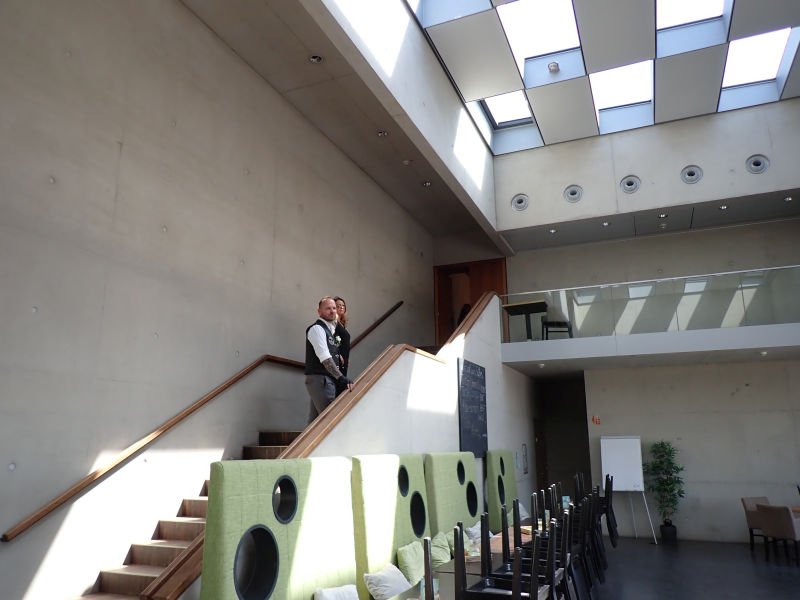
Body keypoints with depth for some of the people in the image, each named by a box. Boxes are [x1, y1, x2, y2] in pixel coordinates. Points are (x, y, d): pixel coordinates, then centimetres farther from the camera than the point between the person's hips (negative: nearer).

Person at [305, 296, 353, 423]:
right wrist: (341, 378, -25)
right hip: (320, 379, -9)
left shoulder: (329, 329, 20)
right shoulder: (316, 328, -9)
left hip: (326, 379, 9)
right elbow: (325, 358, -20)